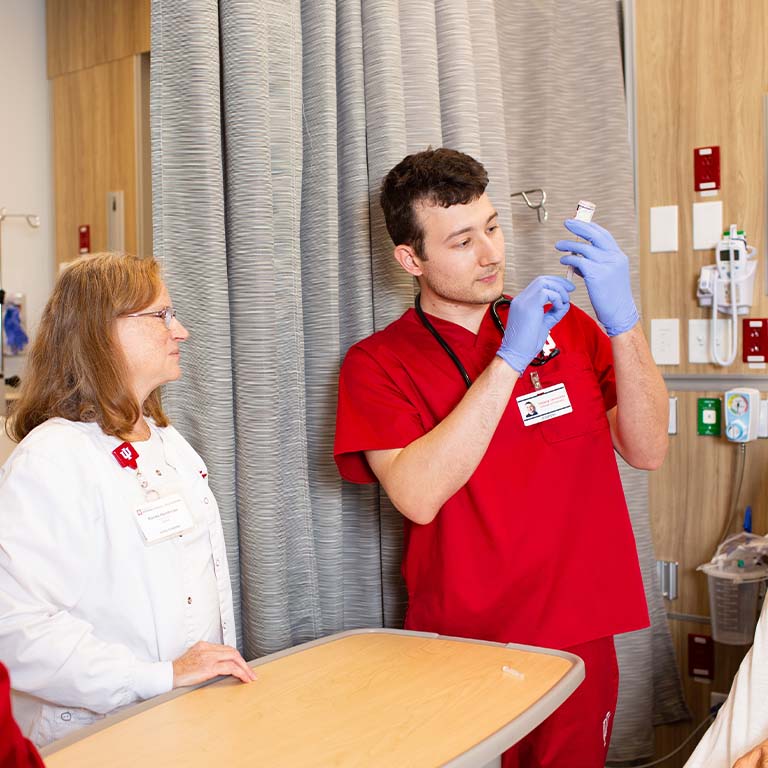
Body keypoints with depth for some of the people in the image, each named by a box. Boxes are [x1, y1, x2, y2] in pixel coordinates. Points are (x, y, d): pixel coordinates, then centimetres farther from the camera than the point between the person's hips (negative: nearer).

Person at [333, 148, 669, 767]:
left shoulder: (567, 325, 4)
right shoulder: (377, 363, -5)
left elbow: (647, 450, -4)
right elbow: (418, 496, -21)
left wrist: (622, 321, -18)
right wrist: (510, 359, -23)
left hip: (575, 638, 3)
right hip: (457, 644, -2)